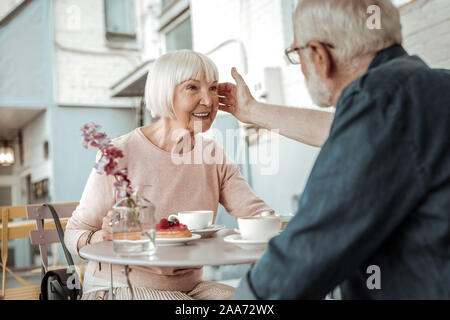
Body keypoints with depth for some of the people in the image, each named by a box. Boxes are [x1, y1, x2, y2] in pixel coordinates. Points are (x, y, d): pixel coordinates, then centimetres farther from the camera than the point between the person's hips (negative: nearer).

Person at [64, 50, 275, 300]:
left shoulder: (213, 156, 3)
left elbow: (255, 212, -6)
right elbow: (74, 233, -7)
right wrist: (103, 237, -30)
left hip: (188, 286, 5)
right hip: (121, 287, -5)